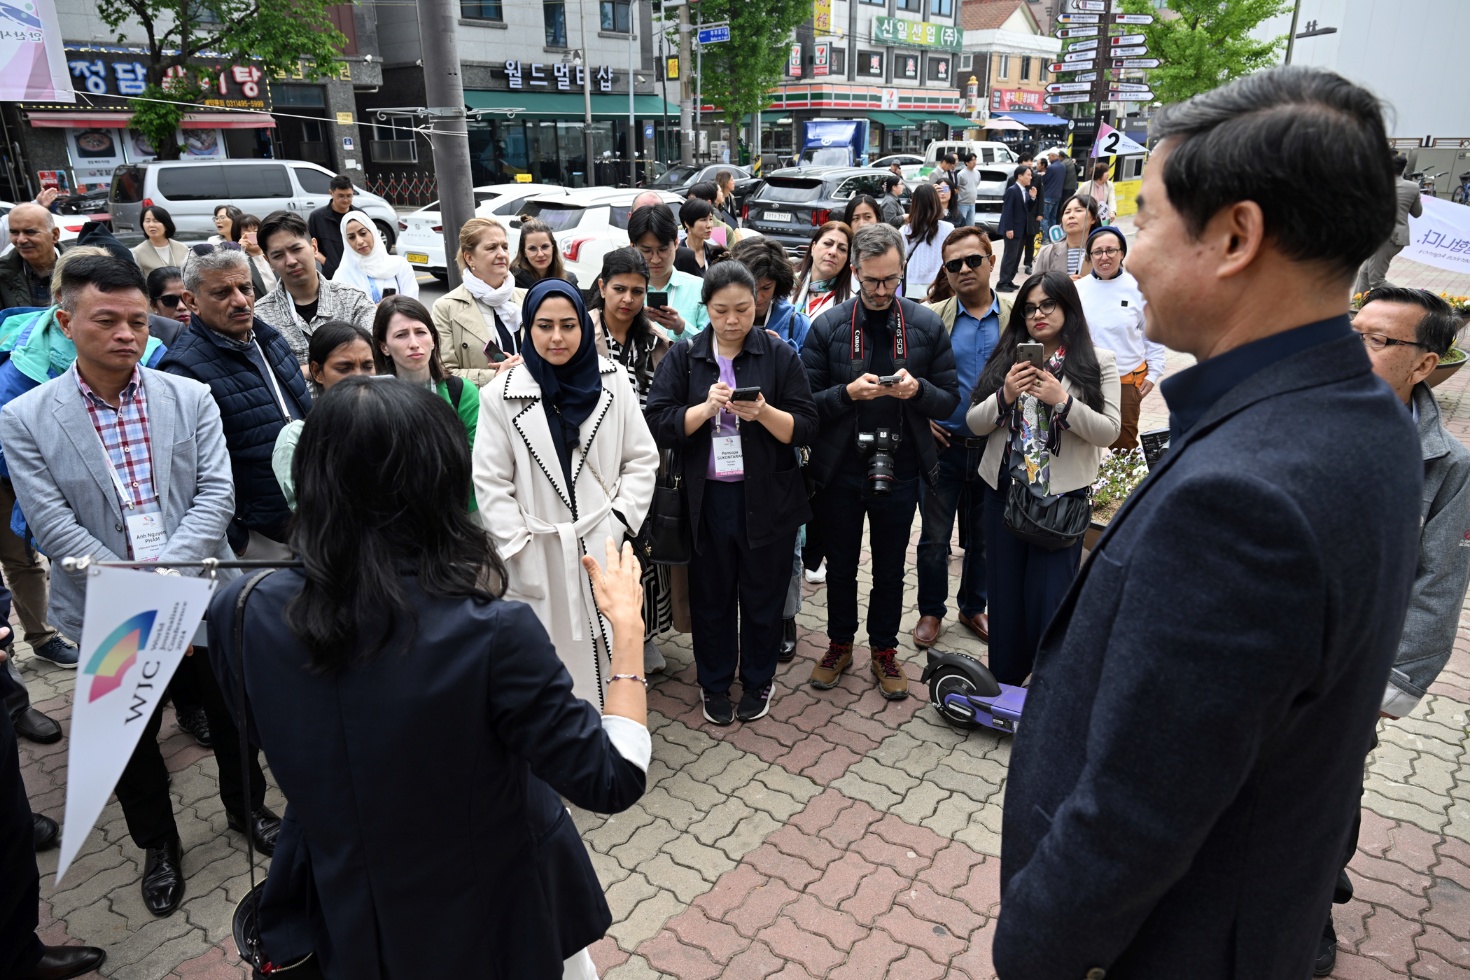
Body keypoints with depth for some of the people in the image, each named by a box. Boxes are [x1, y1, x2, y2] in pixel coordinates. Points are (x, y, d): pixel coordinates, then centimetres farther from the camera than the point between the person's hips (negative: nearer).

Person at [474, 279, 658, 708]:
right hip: (538, 555, -1)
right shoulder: (503, 394, -4)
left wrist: (620, 520, -3)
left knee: (608, 646, 9)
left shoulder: (613, 381, 0)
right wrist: (519, 549, -7)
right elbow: (491, 482, -2)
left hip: (604, 544, 1)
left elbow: (641, 459, 5)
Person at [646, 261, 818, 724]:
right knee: (711, 595, 12)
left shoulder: (780, 355, -1)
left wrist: (763, 413, -22)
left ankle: (757, 682, 32)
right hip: (707, 498, 1)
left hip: (767, 499, 0)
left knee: (763, 595, 11)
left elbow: (805, 428, -5)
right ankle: (714, 683, 32)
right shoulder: (683, 357, 2)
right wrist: (705, 408, -22)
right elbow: (660, 425, -6)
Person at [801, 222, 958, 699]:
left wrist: (918, 389, -19)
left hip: (899, 469, 1)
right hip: (840, 470, 0)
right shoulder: (827, 326, -5)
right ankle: (840, 644, 36)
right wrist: (848, 392, -22)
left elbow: (949, 400, 2)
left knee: (890, 570, 14)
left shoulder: (927, 325, -1)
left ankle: (884, 651, 33)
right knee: (840, 566, 15)